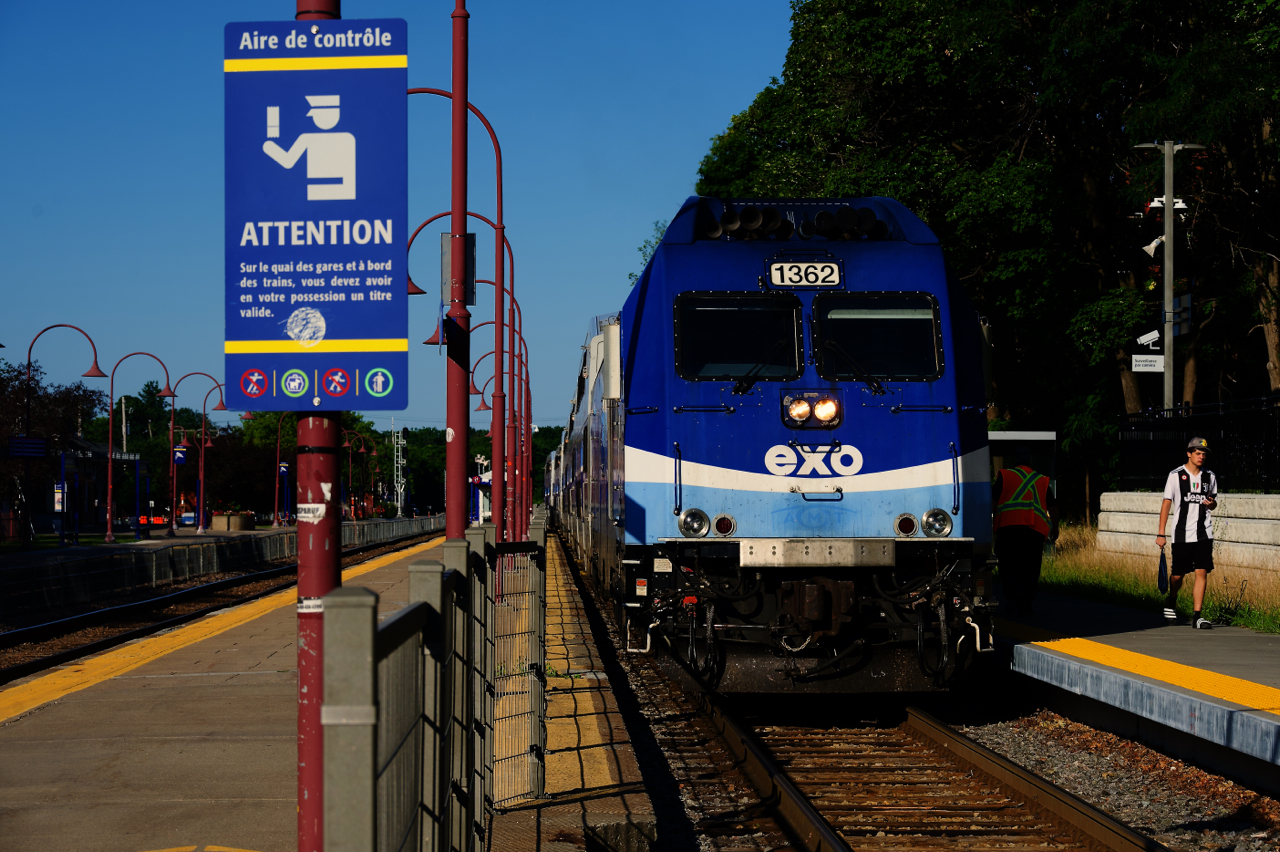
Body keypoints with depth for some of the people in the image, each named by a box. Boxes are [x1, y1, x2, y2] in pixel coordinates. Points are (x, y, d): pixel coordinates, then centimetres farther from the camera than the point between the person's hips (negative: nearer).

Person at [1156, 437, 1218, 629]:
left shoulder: (1209, 477, 9)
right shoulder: (1176, 475, -2)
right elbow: (1167, 503, -1)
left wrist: (1211, 503, -5)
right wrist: (1161, 534, -4)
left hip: (1204, 534, 2)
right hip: (1182, 534, -2)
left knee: (1202, 573, -7)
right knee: (1177, 575, 4)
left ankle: (1196, 616, -5)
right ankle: (1171, 602, 34)